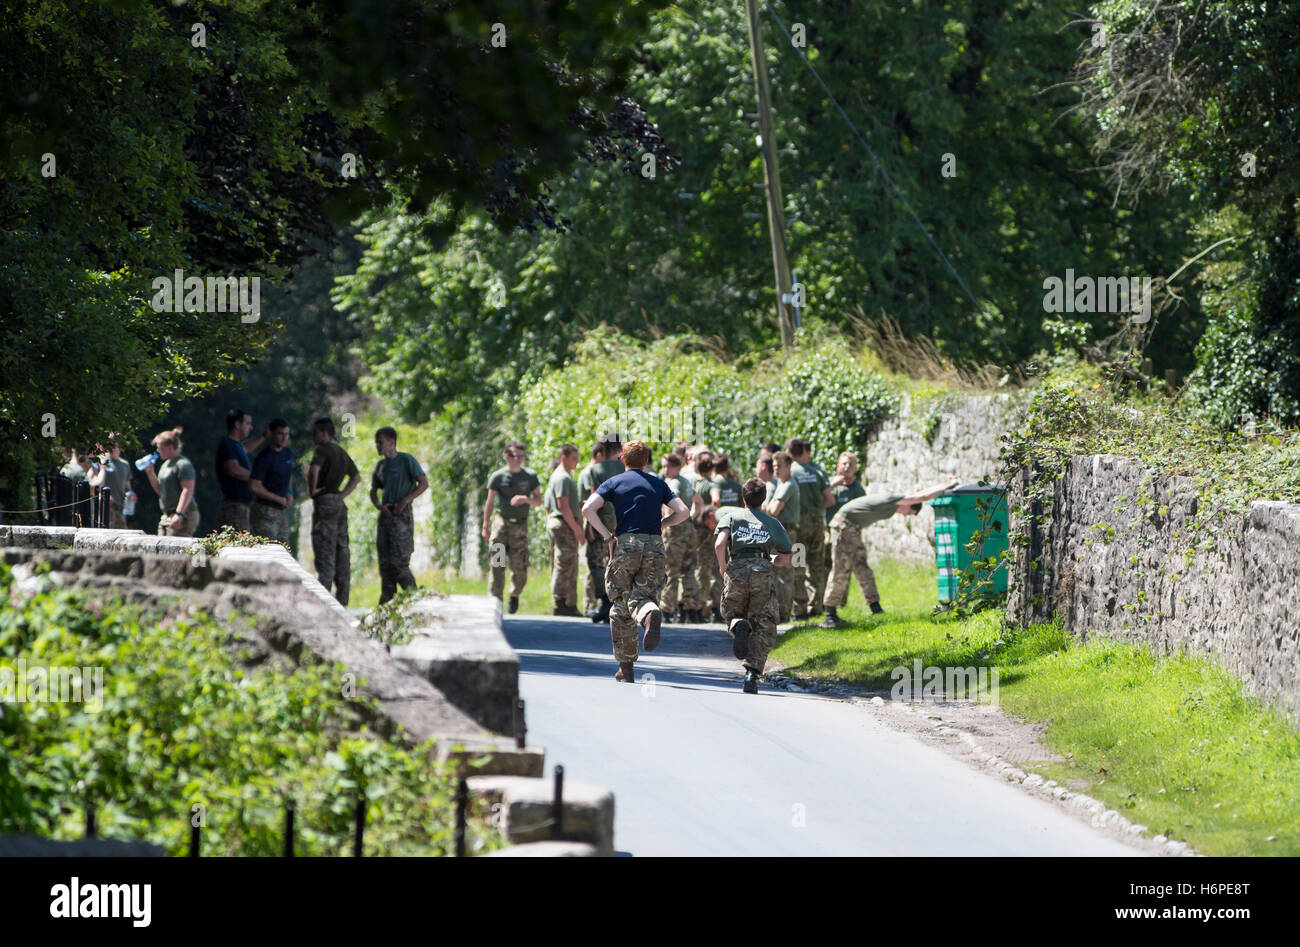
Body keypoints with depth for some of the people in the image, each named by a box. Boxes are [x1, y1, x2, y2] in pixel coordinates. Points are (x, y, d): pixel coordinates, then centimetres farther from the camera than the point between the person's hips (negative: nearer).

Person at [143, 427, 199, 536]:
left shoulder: (183, 464, -12)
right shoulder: (166, 464, 19)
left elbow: (188, 490, -21)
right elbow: (159, 490, 26)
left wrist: (179, 514, -28)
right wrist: (150, 473, 11)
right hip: (167, 517, 10)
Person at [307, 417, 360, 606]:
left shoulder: (322, 450, -10)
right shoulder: (341, 452, 17)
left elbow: (313, 470, -30)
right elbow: (356, 477, 28)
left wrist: (312, 489, -14)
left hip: (325, 504, -9)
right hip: (340, 504, 9)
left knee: (324, 555, -10)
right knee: (341, 553, 9)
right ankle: (342, 599, 11)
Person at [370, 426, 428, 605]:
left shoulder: (406, 460, -4)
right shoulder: (381, 465, 16)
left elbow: (424, 483, -8)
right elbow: (373, 490, 20)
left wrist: (406, 500, -18)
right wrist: (378, 505, -2)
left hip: (401, 515, -7)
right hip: (385, 515, 7)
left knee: (399, 561, -12)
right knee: (384, 561, 5)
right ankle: (386, 599, 9)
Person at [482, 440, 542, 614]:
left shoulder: (530, 476, 6)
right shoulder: (498, 476, 2)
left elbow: (539, 501, 10)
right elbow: (490, 503, 7)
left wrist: (526, 499, -12)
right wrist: (485, 526, 4)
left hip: (520, 526, 1)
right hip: (501, 523, -1)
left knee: (520, 568, -1)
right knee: (497, 565, -7)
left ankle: (515, 595, 25)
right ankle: (496, 599, -1)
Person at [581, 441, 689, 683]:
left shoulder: (614, 483, 9)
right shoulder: (658, 484, 14)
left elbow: (588, 509, -6)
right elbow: (683, 512, 5)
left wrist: (608, 536, -2)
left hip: (626, 544, -1)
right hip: (655, 546, 1)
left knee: (621, 605, 9)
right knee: (641, 597, 2)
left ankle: (625, 668, 7)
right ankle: (650, 614, -38)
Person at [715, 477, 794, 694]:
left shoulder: (731, 516, 16)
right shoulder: (773, 523, 21)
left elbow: (719, 544, -2)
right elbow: (785, 559, 17)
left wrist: (723, 567, 14)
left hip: (737, 571, 0)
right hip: (764, 573, 0)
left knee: (732, 615, 21)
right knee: (763, 629, 3)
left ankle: (739, 627, -17)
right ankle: (752, 673, -17)